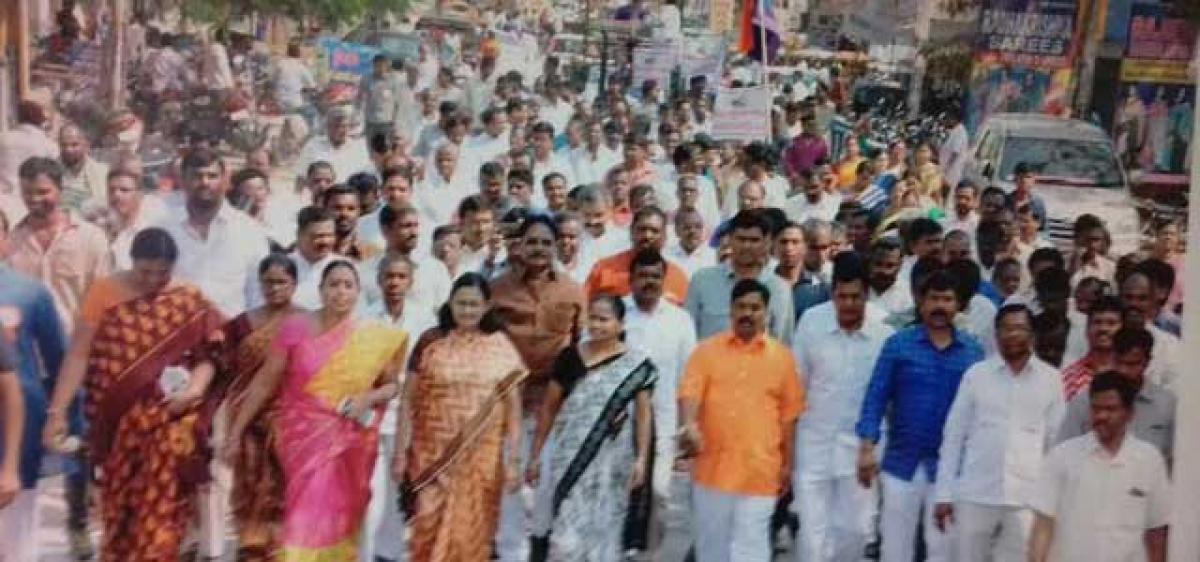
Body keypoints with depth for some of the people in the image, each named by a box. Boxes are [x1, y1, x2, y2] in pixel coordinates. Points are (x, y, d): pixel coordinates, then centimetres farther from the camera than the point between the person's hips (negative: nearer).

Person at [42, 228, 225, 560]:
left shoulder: (190, 301, 0)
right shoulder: (104, 293, -4)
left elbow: (205, 355, 2)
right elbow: (78, 355, -7)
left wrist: (195, 389, -18)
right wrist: (57, 411, -12)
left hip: (170, 422, 0)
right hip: (118, 422, 0)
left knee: (160, 510, -2)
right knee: (121, 507, 10)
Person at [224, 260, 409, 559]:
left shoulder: (377, 337, -2)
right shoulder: (295, 327, -6)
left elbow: (391, 385, 9)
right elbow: (264, 382, -2)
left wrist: (368, 398, -12)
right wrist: (236, 430, -3)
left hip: (351, 443, 2)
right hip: (305, 438, -2)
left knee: (341, 520, 12)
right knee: (308, 518, -6)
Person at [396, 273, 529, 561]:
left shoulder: (502, 348, 1)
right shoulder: (430, 342, 0)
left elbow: (513, 406, 2)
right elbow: (408, 401, 2)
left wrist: (513, 460, -2)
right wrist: (400, 452, -1)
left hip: (482, 459, 0)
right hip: (433, 457, 0)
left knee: (470, 535, 5)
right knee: (429, 532, -1)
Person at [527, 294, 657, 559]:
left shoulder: (638, 364, -3)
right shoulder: (570, 357, 0)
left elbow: (644, 413, 0)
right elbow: (549, 408, 5)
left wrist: (641, 459, -7)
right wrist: (535, 455, 5)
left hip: (611, 463, 0)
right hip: (570, 458, 0)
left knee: (602, 529, 10)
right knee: (566, 532, -2)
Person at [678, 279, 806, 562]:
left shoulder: (781, 356, 3)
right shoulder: (706, 350, 2)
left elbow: (789, 414, 7)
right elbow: (689, 392, -10)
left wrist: (787, 464, 6)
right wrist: (688, 425, -30)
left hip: (759, 471, -1)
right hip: (712, 467, 1)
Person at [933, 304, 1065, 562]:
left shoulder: (1051, 379, 3)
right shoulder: (975, 374, 2)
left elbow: (1056, 441, 8)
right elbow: (953, 437, 5)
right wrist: (944, 493, 2)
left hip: (1027, 499, 0)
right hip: (975, 495, 0)